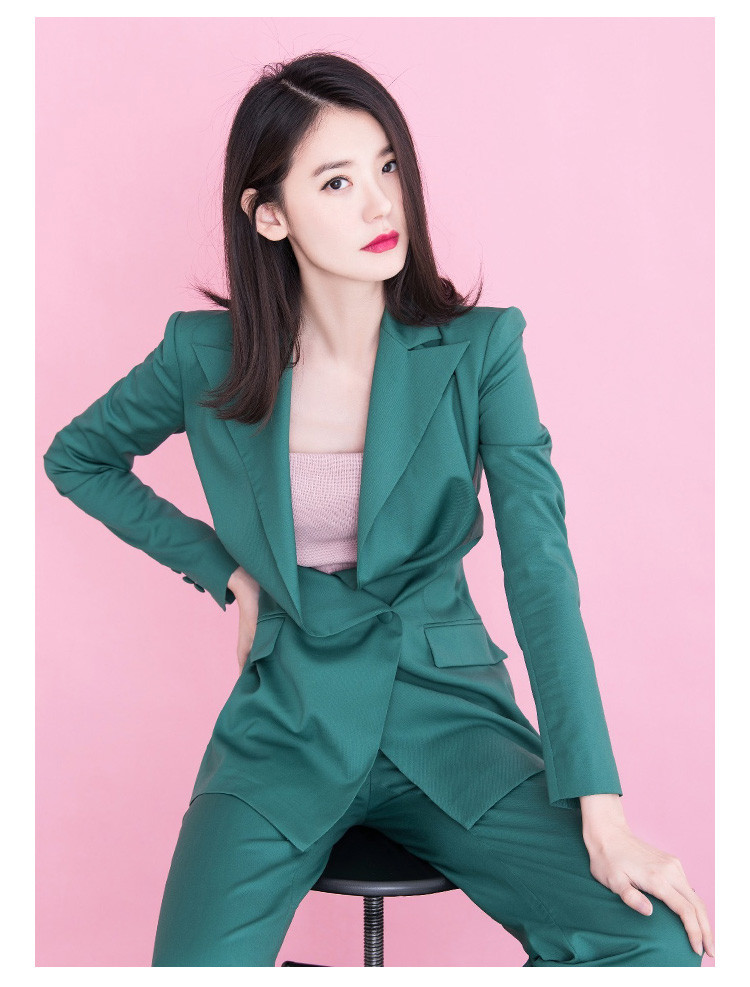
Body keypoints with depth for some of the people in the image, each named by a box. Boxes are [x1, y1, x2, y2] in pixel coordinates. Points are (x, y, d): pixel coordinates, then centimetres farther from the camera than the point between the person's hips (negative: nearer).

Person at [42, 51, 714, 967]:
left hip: (449, 713, 0)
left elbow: (542, 573, -12)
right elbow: (75, 456, 16)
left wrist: (601, 808, -20)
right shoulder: (207, 357, -3)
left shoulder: (479, 349, -6)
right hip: (285, 724, 0)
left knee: (654, 946, -19)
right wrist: (222, 566, 5)